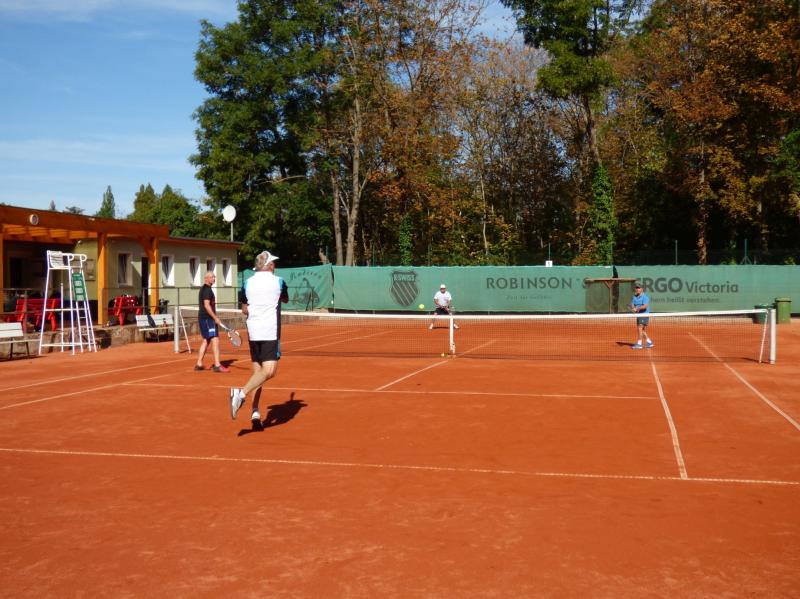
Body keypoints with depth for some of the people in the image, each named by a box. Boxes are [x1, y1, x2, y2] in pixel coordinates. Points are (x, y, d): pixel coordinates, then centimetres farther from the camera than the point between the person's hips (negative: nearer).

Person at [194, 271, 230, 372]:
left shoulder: (204, 289, 19)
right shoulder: (207, 289, -13)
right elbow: (206, 305, -21)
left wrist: (214, 317, 25)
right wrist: (215, 318, -21)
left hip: (203, 318, 11)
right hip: (207, 318, -11)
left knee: (206, 340, 15)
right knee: (215, 340, -14)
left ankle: (199, 364, 18)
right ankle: (217, 365, -19)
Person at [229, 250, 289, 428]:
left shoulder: (248, 283, 8)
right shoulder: (278, 281, 1)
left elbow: (244, 310, 15)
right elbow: (285, 300, 21)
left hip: (253, 332, 5)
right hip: (270, 332, -5)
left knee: (258, 371, 12)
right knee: (269, 371, -12)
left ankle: (255, 412, 6)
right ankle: (242, 392, -34)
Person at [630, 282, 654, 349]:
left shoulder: (645, 296, -11)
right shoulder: (634, 297, 10)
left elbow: (645, 306, -22)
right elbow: (632, 305, 4)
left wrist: (638, 308, -35)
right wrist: (633, 308, -18)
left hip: (644, 314, -8)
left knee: (640, 328, -13)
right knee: (643, 330, 12)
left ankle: (639, 343, -11)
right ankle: (649, 342, 24)